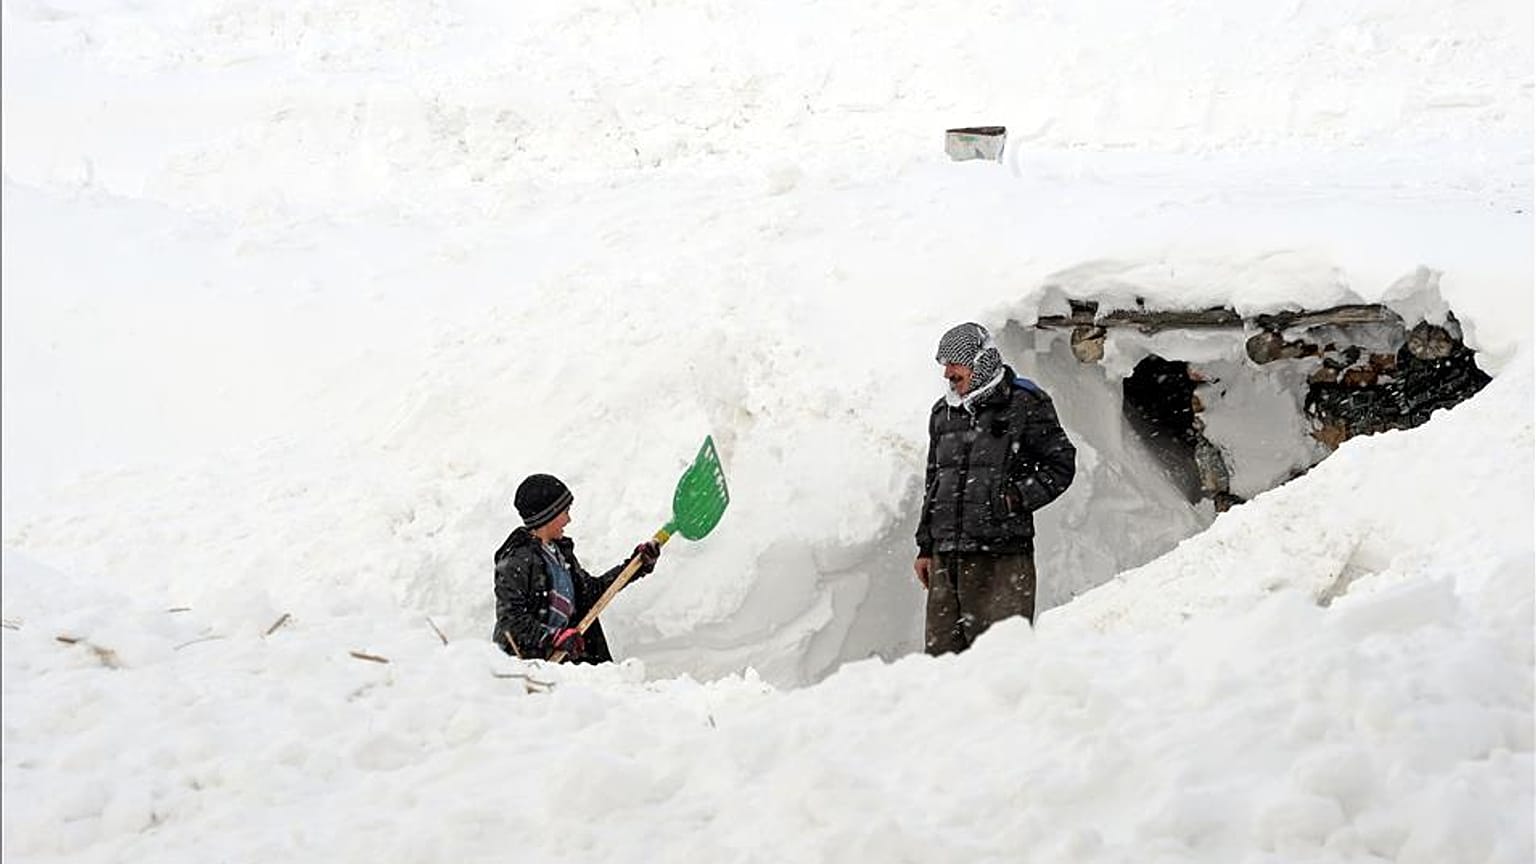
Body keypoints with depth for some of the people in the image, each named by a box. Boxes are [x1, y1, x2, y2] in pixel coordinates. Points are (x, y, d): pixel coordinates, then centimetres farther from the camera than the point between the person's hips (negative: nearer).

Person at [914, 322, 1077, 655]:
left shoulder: (1025, 405, 0)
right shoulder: (943, 413, 18)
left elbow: (1061, 465, 2)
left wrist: (1017, 498, -10)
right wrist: (925, 547, 20)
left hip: (1002, 556, -6)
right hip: (946, 557, 6)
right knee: (941, 650, 4)